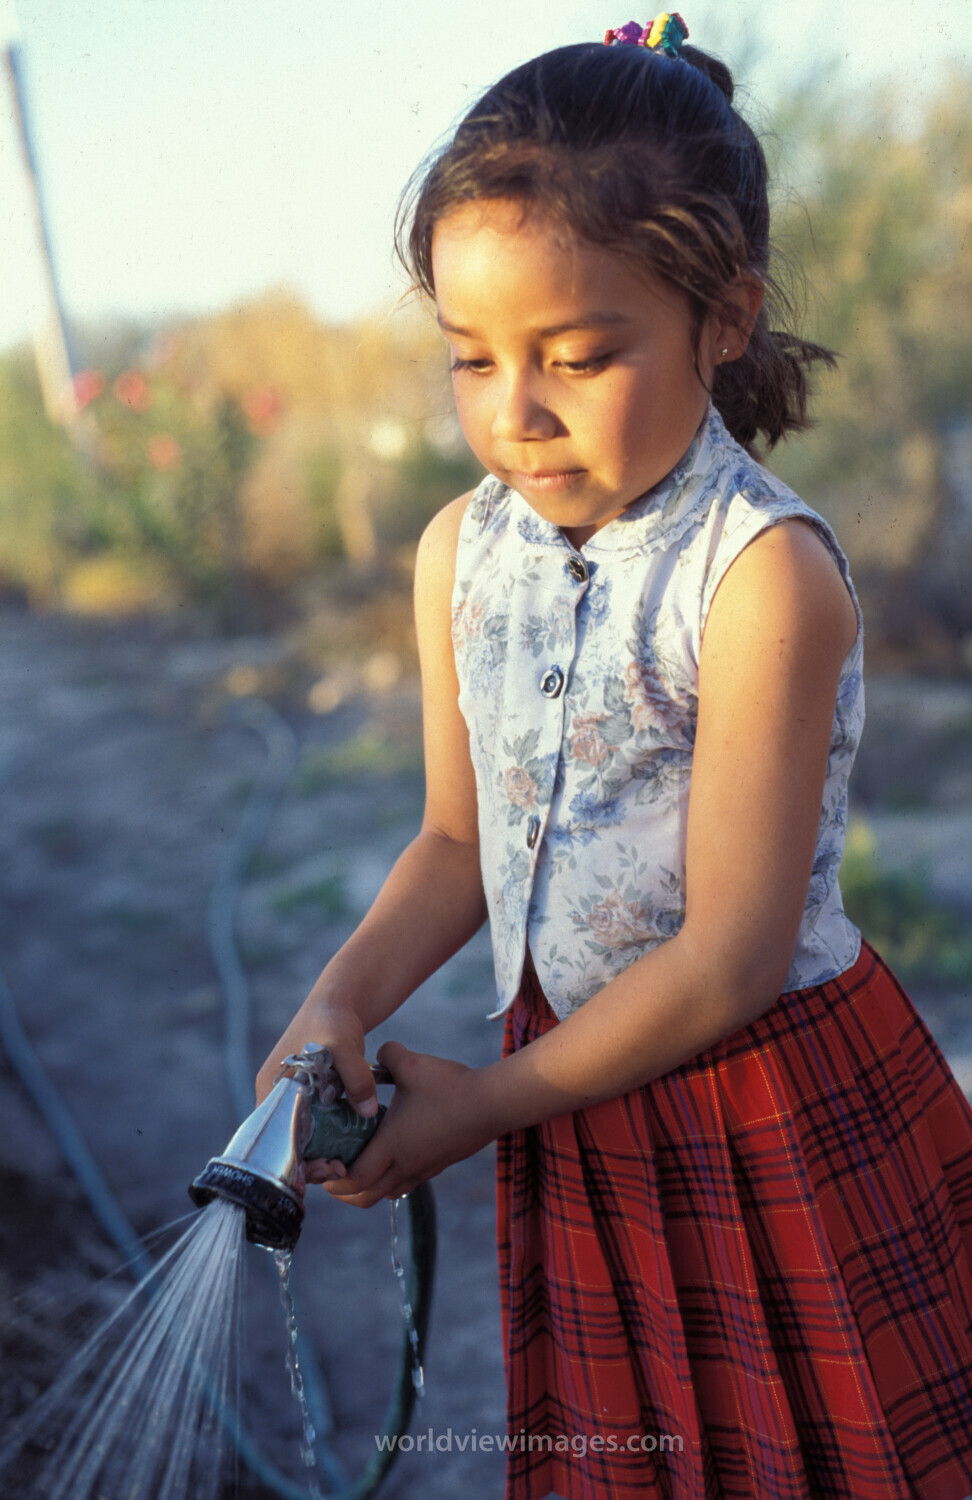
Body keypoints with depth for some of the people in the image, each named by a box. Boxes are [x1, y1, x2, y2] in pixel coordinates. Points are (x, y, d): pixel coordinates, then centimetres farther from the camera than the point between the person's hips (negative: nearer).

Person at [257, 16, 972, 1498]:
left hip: (773, 1099, -5)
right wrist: (340, 1005, -10)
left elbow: (728, 961, -22)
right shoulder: (460, 552, -4)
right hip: (582, 1077, 5)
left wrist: (488, 1101, -13)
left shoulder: (765, 573, -24)